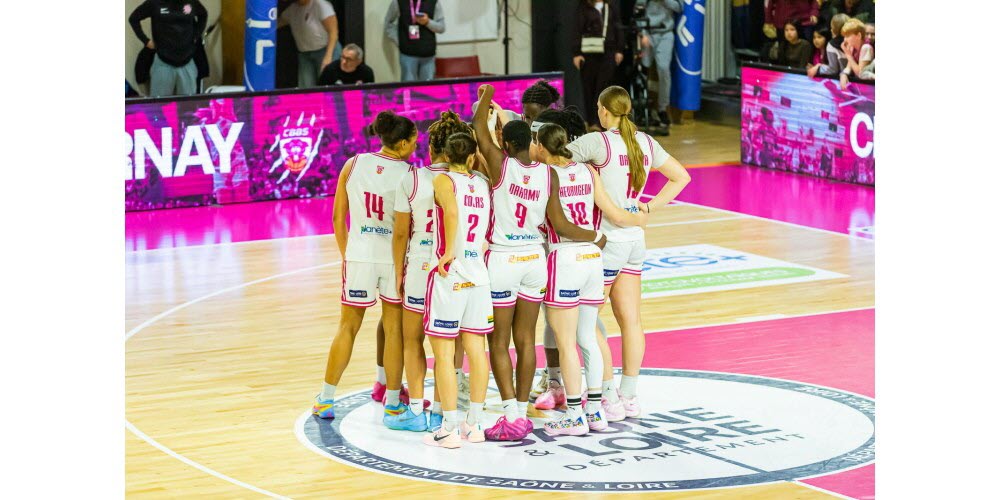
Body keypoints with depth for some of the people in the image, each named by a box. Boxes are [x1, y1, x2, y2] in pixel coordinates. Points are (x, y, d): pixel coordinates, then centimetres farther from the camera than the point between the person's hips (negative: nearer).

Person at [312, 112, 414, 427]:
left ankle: (326, 400, 20)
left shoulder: (353, 165, -1)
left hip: (359, 256, 2)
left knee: (348, 328, 14)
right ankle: (392, 404, 15)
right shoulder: (408, 174, -10)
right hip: (395, 259, -2)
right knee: (394, 329, 10)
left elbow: (338, 218, 4)